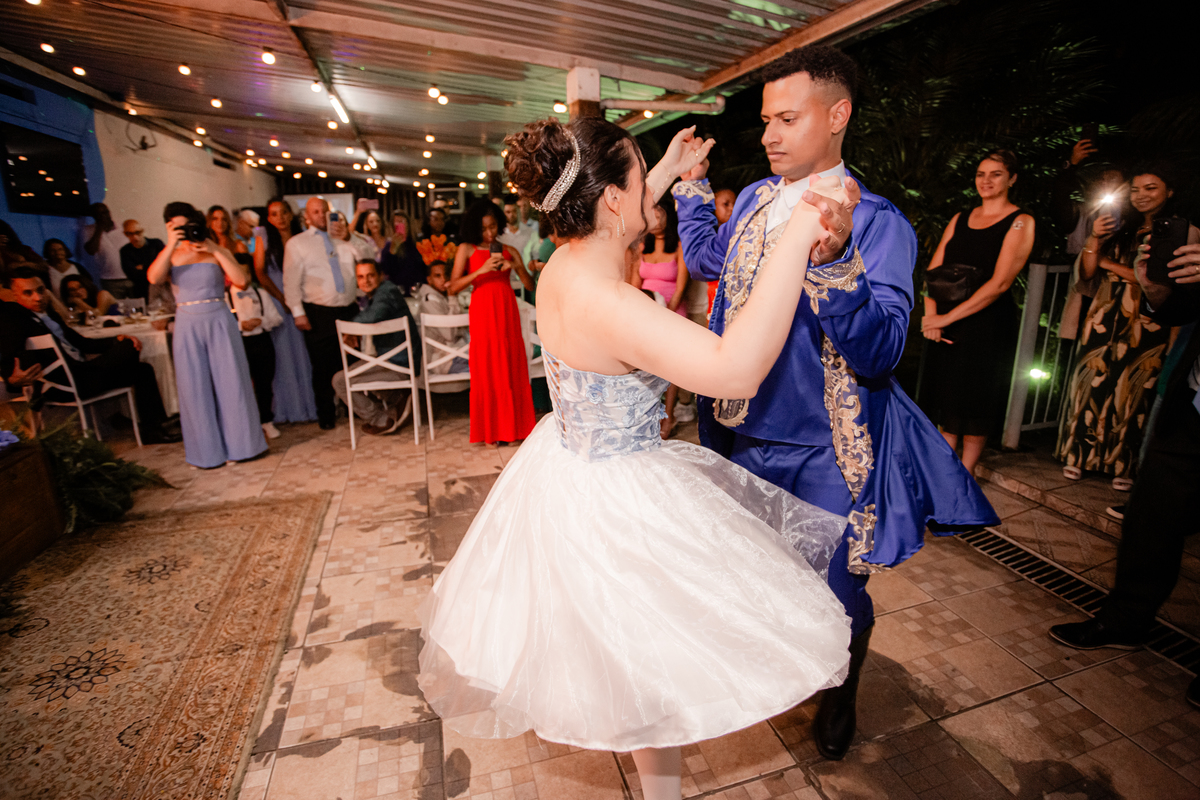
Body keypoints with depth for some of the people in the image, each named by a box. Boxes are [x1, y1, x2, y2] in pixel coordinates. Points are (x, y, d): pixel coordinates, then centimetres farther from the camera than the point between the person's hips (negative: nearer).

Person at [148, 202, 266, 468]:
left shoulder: (218, 252, 5)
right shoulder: (171, 255, 7)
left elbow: (242, 280, -9)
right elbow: (153, 278, -12)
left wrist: (216, 251, -12)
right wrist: (171, 245, -15)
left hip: (220, 323, -1)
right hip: (188, 327, 1)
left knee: (230, 383, 3)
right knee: (196, 388, 4)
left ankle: (239, 443, 16)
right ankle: (208, 451, 15)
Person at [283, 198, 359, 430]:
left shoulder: (343, 239, 14)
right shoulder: (296, 243, 6)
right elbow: (291, 281, 1)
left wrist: (348, 237, -2)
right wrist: (298, 312, -8)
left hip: (349, 310, 2)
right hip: (319, 313, -2)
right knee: (323, 367, 4)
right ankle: (326, 415, 18)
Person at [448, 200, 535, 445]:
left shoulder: (509, 250, 11)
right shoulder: (466, 249, 5)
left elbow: (530, 285, 5)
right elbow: (453, 287, -6)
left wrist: (517, 266, -12)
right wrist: (481, 270, -15)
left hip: (507, 313, 2)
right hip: (483, 313, -2)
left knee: (512, 367, 3)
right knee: (486, 370, 1)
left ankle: (513, 426, 17)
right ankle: (489, 430, 13)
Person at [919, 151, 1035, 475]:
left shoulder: (1020, 222, -2)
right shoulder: (960, 219, 14)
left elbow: (999, 282, -13)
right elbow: (933, 271, 7)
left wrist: (946, 318, -17)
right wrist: (931, 315, -9)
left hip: (988, 324, -4)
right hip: (945, 326, 5)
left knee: (975, 401, 2)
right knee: (946, 399, 8)